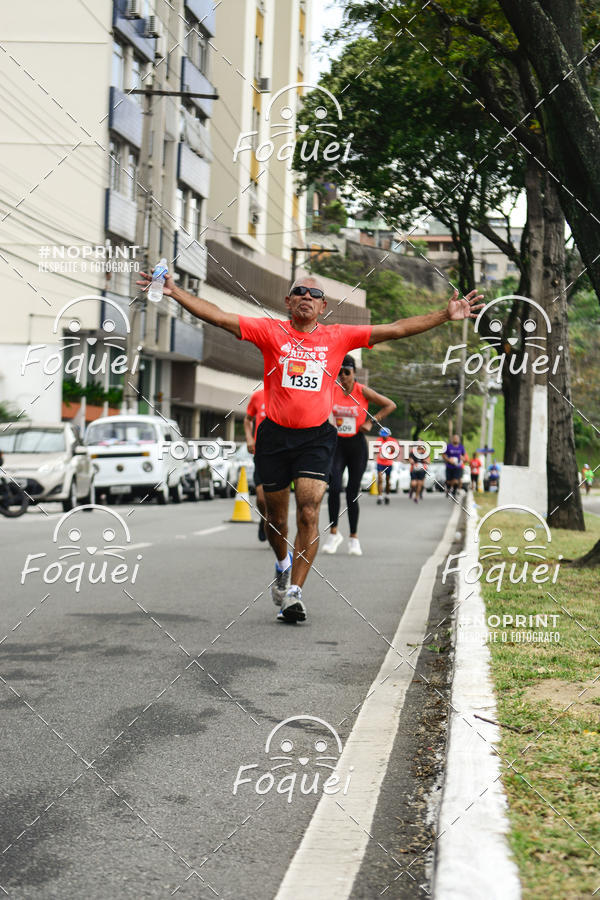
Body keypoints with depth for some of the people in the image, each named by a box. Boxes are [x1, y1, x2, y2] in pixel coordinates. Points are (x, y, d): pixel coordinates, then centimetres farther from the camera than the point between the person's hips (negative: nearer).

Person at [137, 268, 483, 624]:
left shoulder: (338, 337, 4)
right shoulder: (271, 331, 2)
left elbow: (396, 329, 4)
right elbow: (219, 317, -3)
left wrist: (446, 315, -1)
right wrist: (175, 291, -11)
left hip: (317, 437, 0)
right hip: (275, 434, 1)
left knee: (309, 512, -14)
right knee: (276, 518, 13)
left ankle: (295, 591, -8)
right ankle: (283, 565, 44)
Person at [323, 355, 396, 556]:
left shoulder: (363, 391, -7)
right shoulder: (331, 390, -2)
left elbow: (390, 405, -2)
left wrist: (371, 422, -8)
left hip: (357, 445, -1)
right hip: (337, 444, 1)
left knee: (352, 493, 2)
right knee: (334, 488, -15)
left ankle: (354, 537, 17)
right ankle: (333, 533, 0)